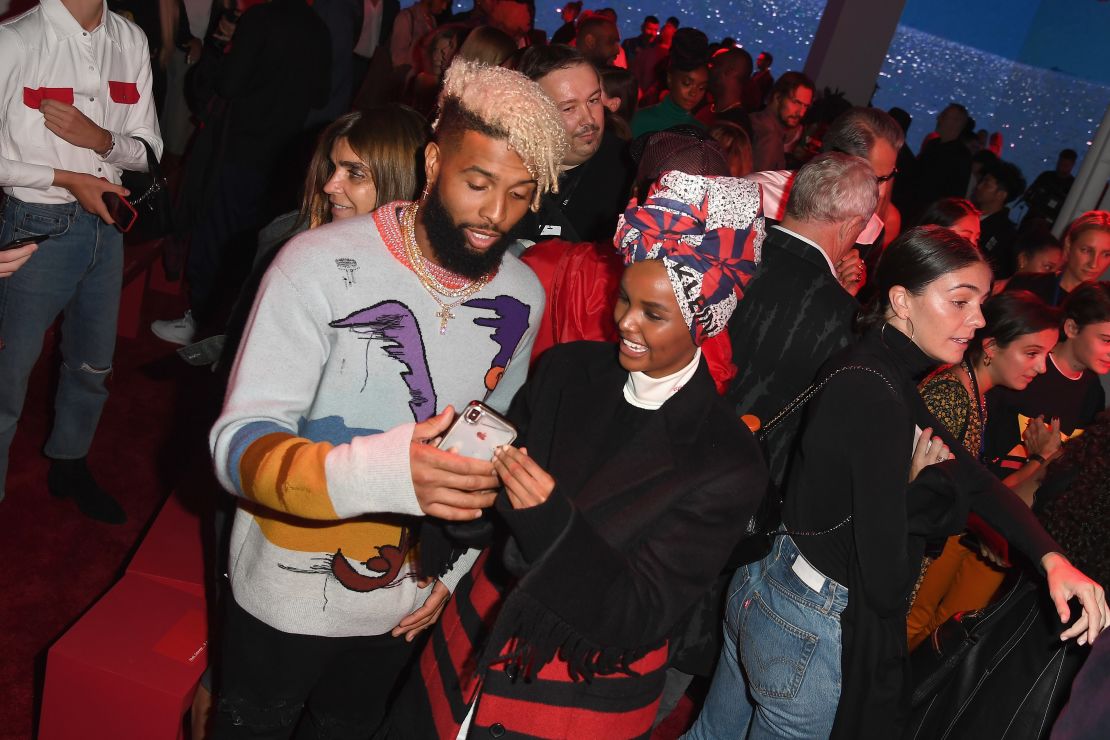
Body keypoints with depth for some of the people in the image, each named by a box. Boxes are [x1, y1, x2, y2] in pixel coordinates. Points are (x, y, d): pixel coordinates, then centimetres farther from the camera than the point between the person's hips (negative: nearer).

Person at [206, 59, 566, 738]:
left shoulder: (523, 297, -7)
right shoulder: (322, 264, -24)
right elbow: (239, 445, -28)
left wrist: (454, 568, 3)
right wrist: (376, 472, -46)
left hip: (407, 604, 4)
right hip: (286, 598, -4)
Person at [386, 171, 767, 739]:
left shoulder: (727, 466, -19)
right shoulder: (568, 369, -8)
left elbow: (639, 616, -20)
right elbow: (491, 499, 0)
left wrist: (551, 518, -34)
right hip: (474, 641, 4)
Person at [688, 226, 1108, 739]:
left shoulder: (872, 366, 3)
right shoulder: (879, 396, -27)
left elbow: (971, 478, 7)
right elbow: (887, 585, -25)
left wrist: (1053, 559, -6)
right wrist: (913, 477, -9)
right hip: (813, 632, -8)